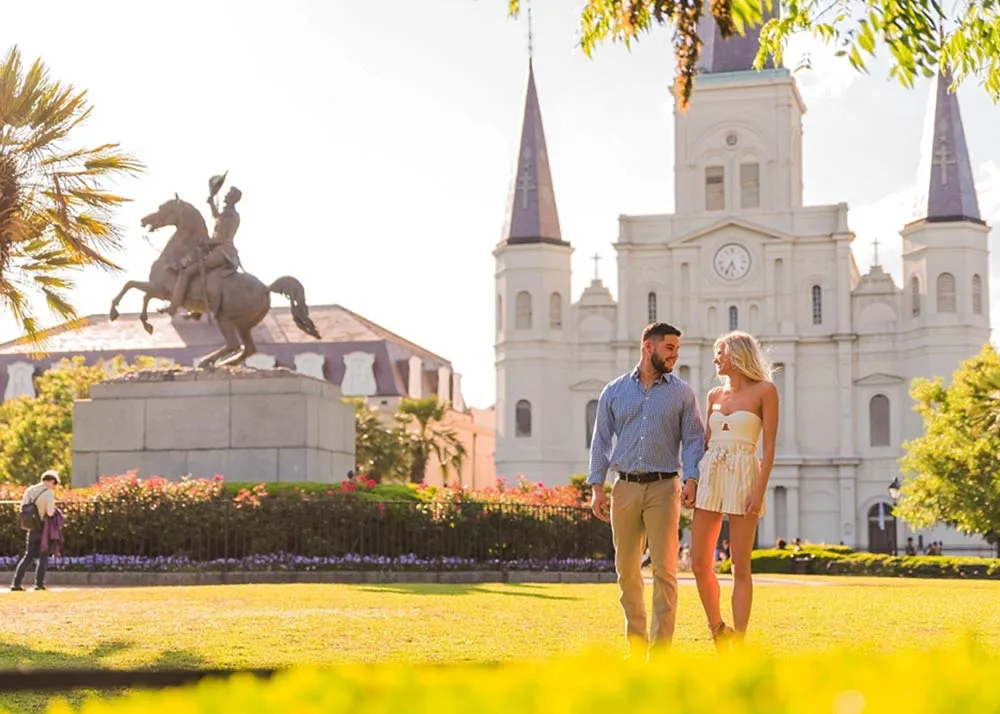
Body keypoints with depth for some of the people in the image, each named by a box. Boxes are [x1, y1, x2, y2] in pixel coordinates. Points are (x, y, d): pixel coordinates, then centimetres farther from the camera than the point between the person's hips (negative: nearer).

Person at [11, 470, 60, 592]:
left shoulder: (29, 490, 2)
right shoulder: (49, 493, -16)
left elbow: (23, 507, 8)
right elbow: (50, 512, -20)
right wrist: (53, 509, 1)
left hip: (32, 529, 5)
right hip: (44, 529, -5)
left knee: (28, 556, 11)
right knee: (43, 557, 6)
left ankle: (16, 583, 4)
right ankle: (39, 583, 2)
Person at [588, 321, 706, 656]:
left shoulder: (682, 392, 7)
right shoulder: (615, 391, 9)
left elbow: (693, 439, 3)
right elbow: (601, 440, 10)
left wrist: (691, 479, -12)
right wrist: (596, 487, 2)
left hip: (663, 487, -2)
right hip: (625, 487, 2)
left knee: (664, 569, -8)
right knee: (627, 569, 5)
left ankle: (660, 647, -6)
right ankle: (635, 644, 16)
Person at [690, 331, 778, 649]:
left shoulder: (764, 390, 0)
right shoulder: (715, 395, 15)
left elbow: (769, 446, -6)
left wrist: (760, 491, -15)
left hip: (743, 479, -5)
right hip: (709, 478, 5)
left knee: (740, 566, -4)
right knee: (699, 563, 1)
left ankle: (738, 643, 1)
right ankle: (717, 628, 21)